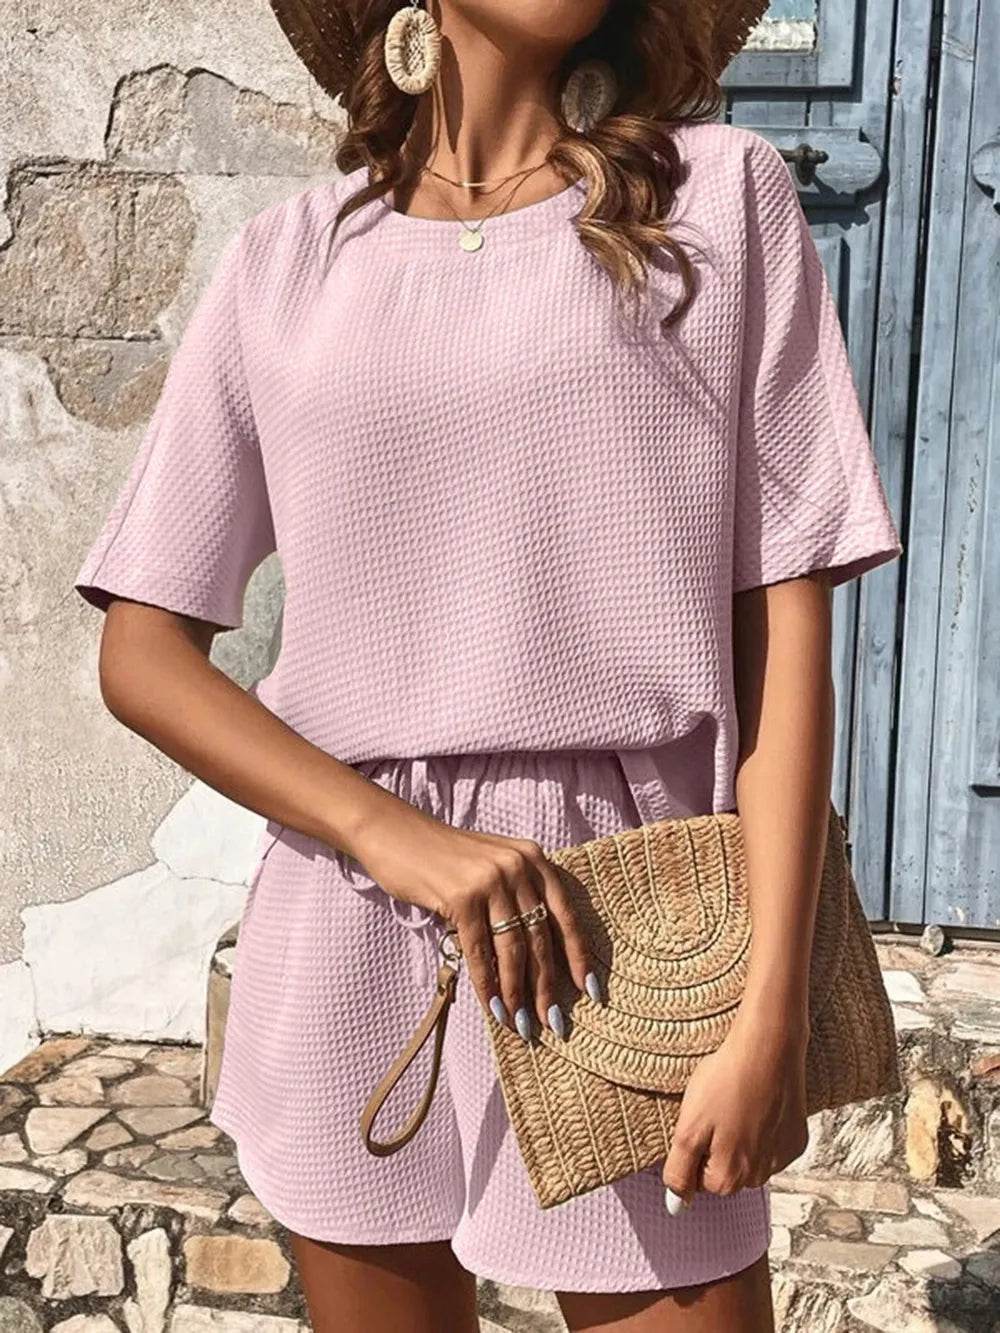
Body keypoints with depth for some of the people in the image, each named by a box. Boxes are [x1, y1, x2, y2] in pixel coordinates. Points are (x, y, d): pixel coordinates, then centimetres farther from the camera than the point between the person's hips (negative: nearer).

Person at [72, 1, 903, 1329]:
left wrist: (771, 1015, -10)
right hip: (348, 930, 2)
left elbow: (786, 627, -4)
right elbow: (143, 651, 2)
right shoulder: (287, 260, 5)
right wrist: (392, 834, -13)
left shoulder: (719, 196, 1)